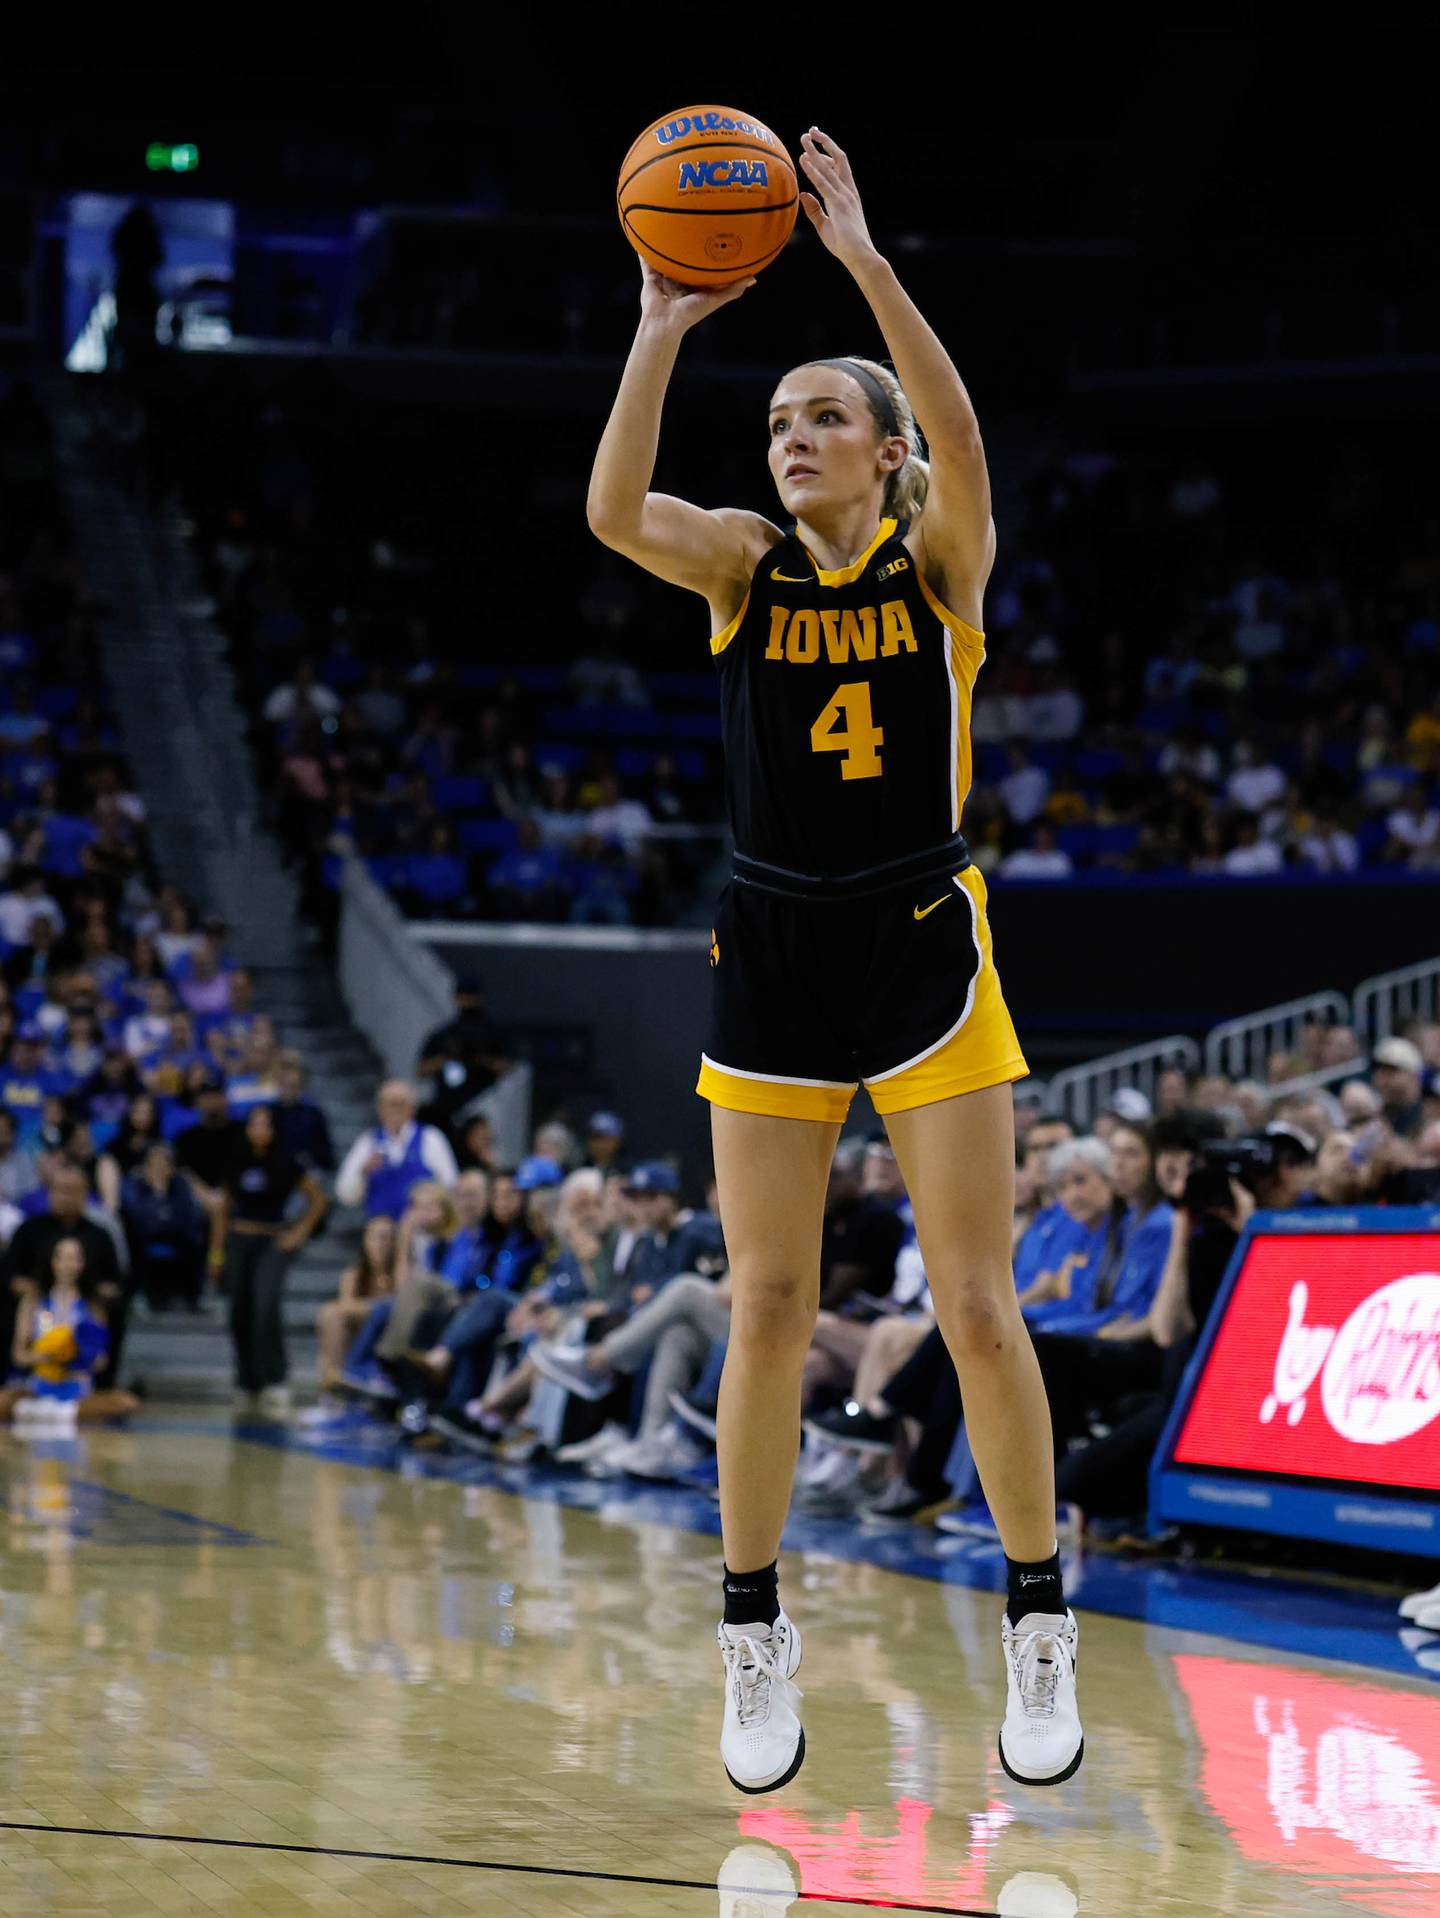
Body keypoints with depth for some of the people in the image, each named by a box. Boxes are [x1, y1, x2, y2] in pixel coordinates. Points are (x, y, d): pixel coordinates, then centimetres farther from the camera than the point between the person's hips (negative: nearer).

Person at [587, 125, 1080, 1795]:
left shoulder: (941, 565, -2)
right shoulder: (746, 565, 2)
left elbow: (963, 444, -24)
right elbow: (615, 510, -18)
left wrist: (862, 259, -30)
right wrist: (665, 325, -26)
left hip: (922, 953, -2)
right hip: (770, 960, 2)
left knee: (979, 1309, -2)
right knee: (765, 1312, 3)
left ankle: (1038, 1625, 11)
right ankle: (754, 1635, 14)